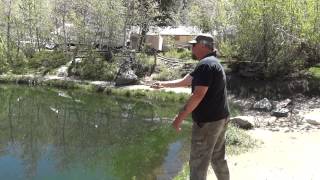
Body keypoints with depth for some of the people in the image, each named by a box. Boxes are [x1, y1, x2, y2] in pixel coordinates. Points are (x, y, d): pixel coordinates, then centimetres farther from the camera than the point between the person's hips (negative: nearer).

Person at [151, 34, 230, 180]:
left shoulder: (205, 64, -18)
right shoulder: (212, 63, 16)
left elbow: (198, 94, -25)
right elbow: (184, 81, 23)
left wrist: (180, 116, -21)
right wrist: (164, 84, 24)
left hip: (208, 121, -10)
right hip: (220, 118, 10)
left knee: (198, 162, -1)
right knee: (218, 158, 20)